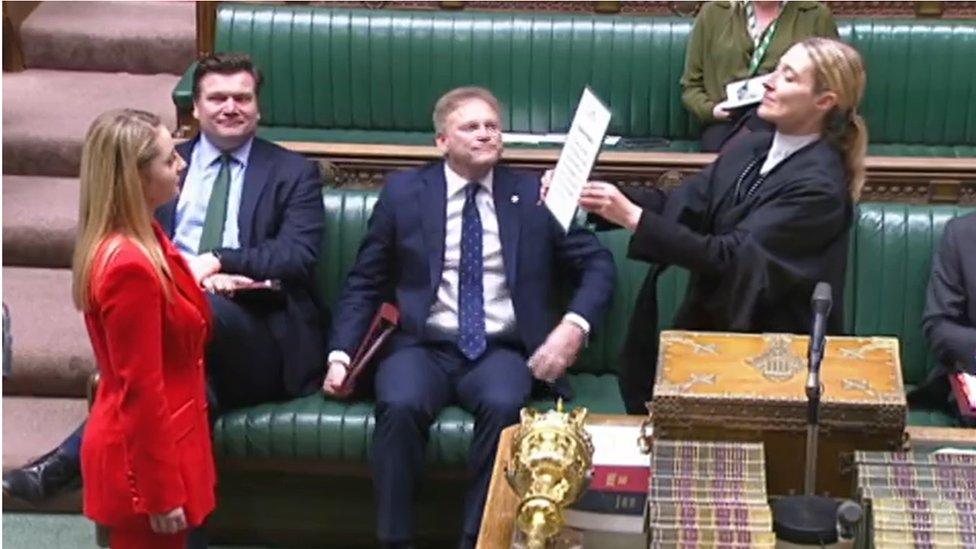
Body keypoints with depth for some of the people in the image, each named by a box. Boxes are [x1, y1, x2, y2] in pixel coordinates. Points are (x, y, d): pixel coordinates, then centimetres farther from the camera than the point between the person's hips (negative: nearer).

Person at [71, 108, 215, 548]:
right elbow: (142, 390, -23)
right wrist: (162, 492, -19)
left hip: (156, 440, 10)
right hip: (144, 456, -10)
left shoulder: (136, 241, 4)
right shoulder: (130, 265, -25)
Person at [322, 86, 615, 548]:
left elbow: (598, 263, 8)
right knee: (399, 405, -33)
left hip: (501, 351, 0)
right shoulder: (403, 192, 8)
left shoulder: (534, 195, 9)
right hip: (422, 345, 0)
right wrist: (341, 354, -3)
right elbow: (364, 282, 11)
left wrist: (574, 326, -10)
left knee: (504, 406, -34)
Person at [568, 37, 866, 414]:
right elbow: (679, 204, 1)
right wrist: (589, 194, -12)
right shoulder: (749, 149, 6)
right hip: (712, 323, 6)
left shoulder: (819, 185, -17)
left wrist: (633, 218, -26)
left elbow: (731, 258, -22)